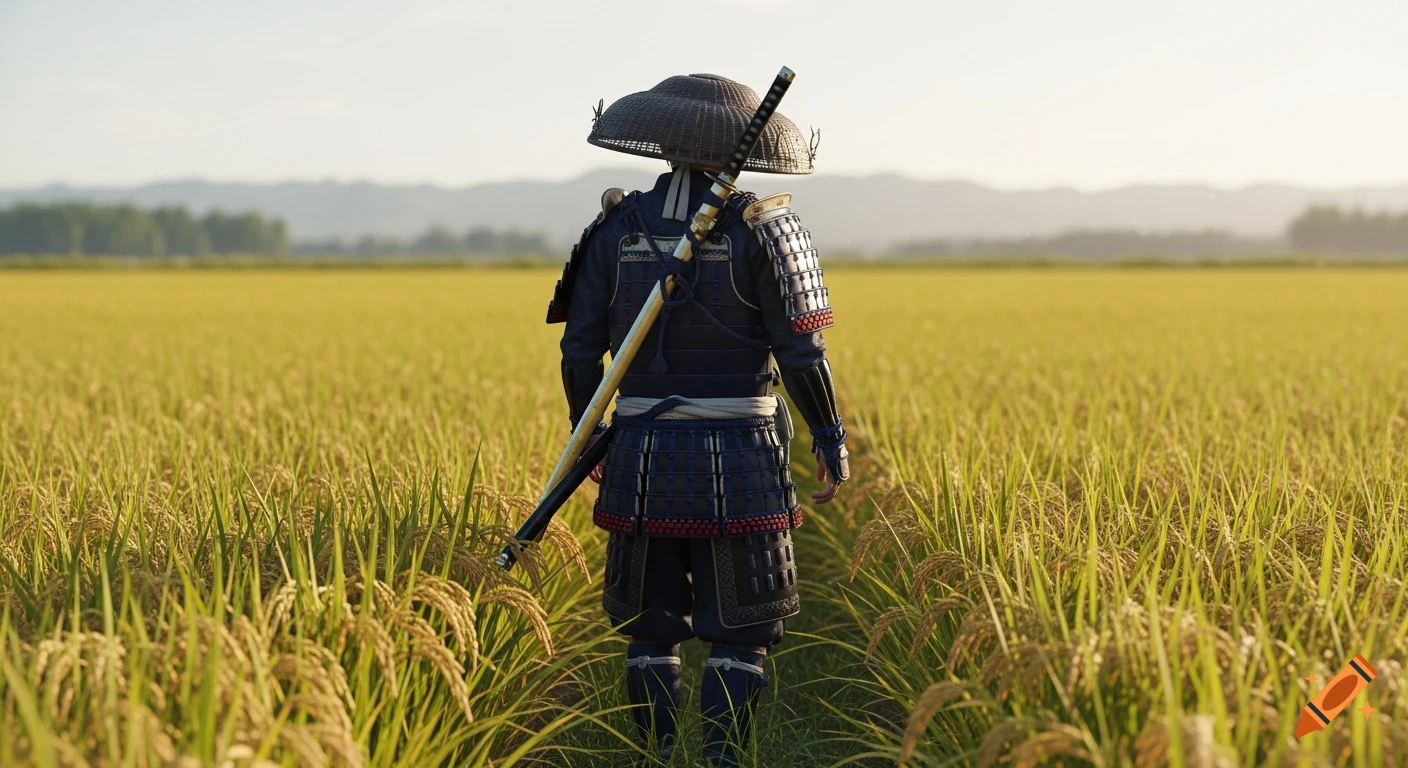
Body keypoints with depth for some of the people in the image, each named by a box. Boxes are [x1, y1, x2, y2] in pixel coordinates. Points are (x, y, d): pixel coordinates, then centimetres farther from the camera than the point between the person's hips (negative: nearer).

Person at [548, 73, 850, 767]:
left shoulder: (616, 227, 3)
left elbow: (580, 349, 4)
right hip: (740, 459, -2)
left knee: (650, 631, 13)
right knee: (739, 633, 6)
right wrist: (830, 437, 4)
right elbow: (800, 351, -7)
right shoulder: (762, 226, -5)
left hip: (642, 455, 3)